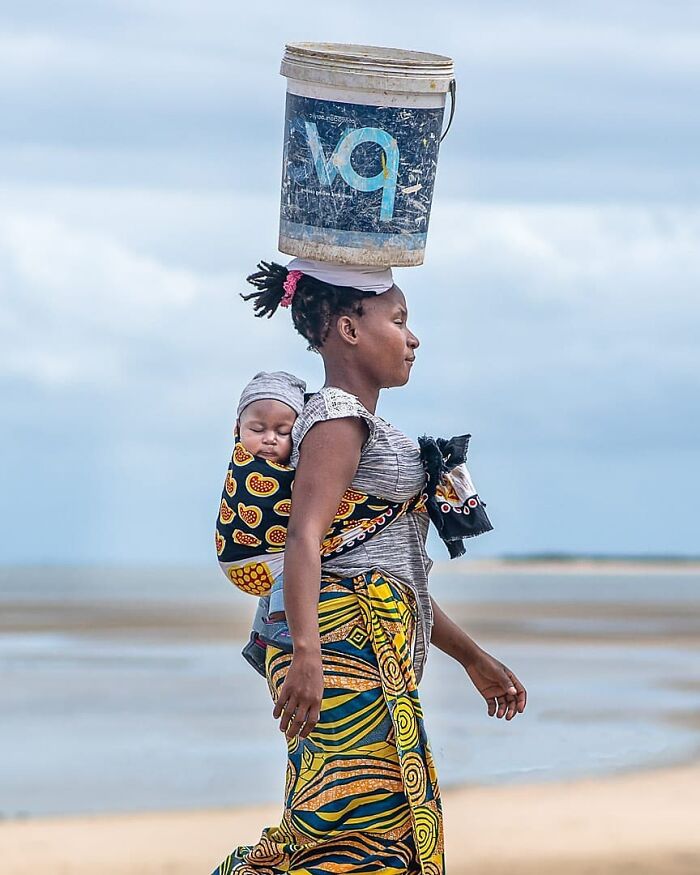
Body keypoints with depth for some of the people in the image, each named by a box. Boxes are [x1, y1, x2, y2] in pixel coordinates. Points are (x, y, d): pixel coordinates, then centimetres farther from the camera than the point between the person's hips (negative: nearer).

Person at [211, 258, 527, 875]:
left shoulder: (365, 427, 25)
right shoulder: (338, 419, -6)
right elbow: (305, 539, -21)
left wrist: (473, 658, 31)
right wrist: (306, 653, -35)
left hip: (382, 655, 10)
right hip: (345, 635, -10)